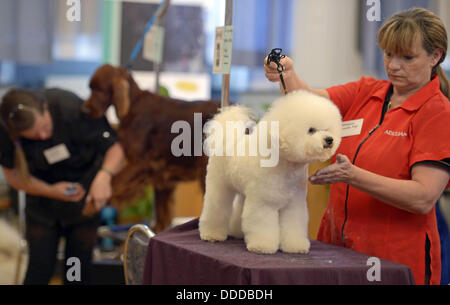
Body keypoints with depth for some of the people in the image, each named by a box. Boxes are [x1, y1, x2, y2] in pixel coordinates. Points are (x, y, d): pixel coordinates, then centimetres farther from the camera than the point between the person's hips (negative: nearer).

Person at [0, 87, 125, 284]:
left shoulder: (72, 109, -33)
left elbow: (115, 149, -26)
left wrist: (104, 177, -47)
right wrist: (52, 191, -25)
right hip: (43, 189, 1)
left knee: (79, 265, 5)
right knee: (40, 265, -5)